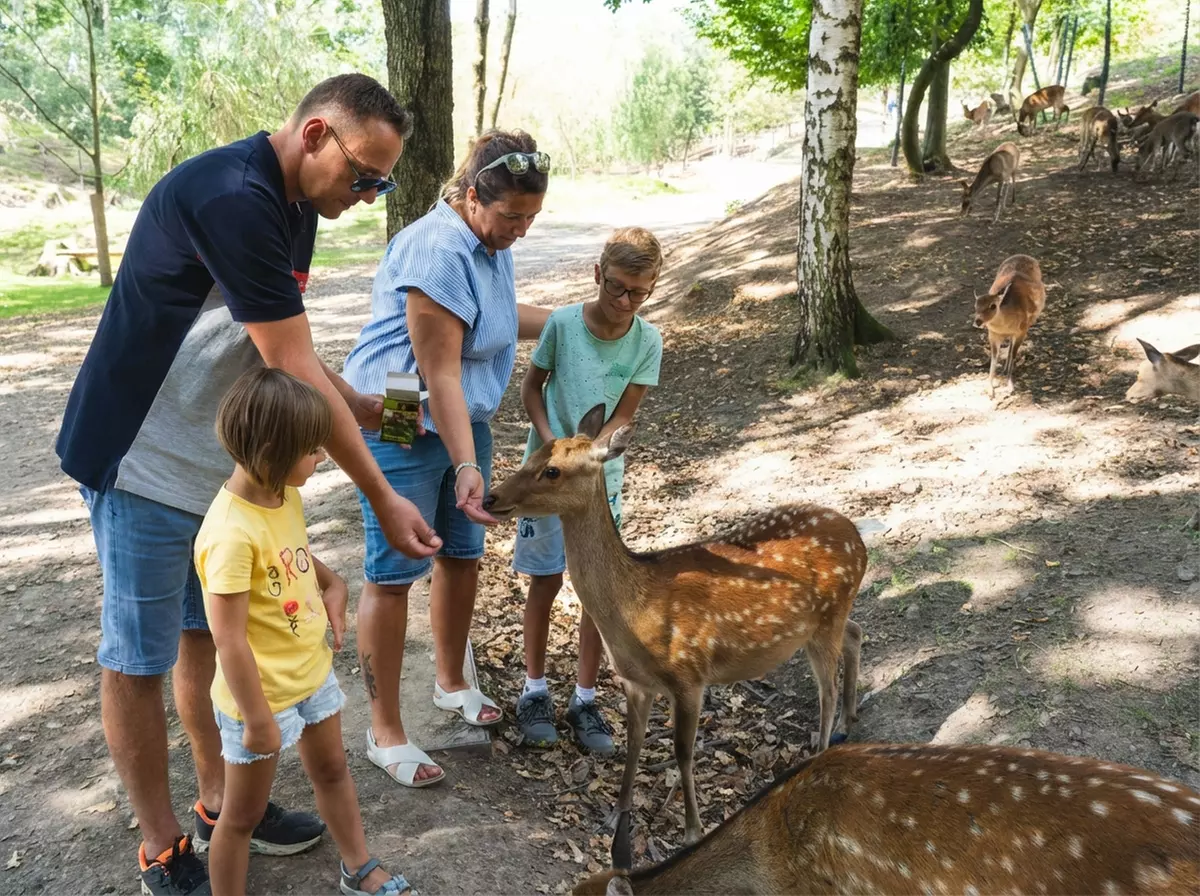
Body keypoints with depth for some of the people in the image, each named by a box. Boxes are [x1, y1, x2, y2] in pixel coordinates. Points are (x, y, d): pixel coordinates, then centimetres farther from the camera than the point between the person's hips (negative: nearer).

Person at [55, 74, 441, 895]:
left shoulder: (295, 205, 5)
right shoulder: (231, 200, -26)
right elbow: (294, 374, -26)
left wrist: (357, 405, 2)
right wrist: (382, 498, -21)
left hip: (223, 463, 9)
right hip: (146, 464, -9)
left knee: (210, 637, 18)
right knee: (139, 658, 6)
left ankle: (221, 806, 34)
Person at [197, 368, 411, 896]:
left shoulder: (286, 495, -6)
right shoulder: (232, 533, -32)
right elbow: (230, 641, -27)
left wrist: (330, 583, -2)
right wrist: (257, 720, -20)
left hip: (312, 673, 9)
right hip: (262, 695, -9)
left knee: (331, 770, 26)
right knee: (243, 814, 13)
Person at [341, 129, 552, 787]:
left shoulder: (491, 240, 5)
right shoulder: (439, 251, -25)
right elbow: (439, 372, -27)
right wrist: (466, 466, -29)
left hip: (465, 418, 9)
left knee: (462, 556, 16)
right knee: (393, 574, -2)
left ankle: (451, 683, 37)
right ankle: (385, 732, 11)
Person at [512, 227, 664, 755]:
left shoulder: (647, 342, -7)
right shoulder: (563, 323, -11)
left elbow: (622, 416, -6)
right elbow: (531, 387, 0)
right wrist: (551, 443, -15)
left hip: (601, 478, 2)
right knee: (546, 582, 5)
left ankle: (585, 699, 18)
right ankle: (535, 688, 23)